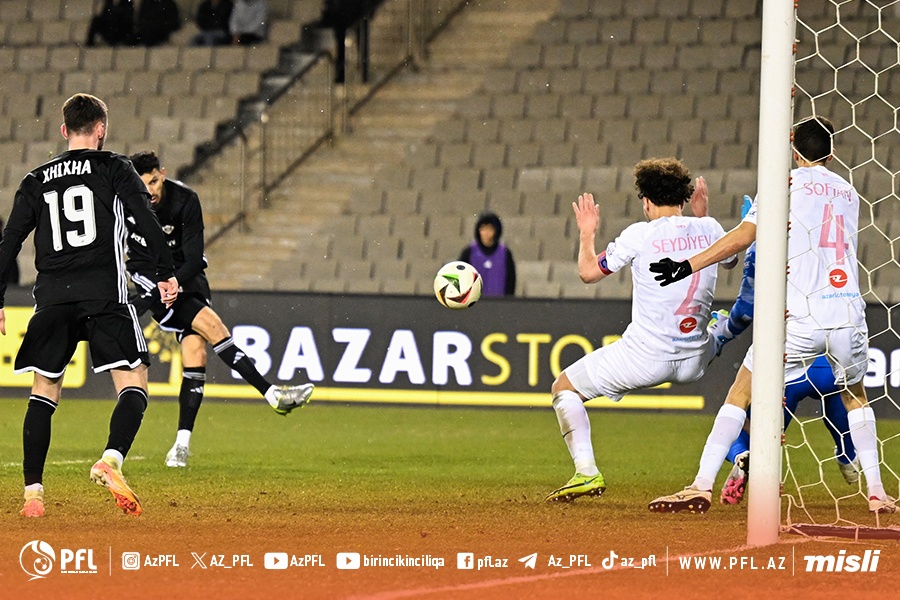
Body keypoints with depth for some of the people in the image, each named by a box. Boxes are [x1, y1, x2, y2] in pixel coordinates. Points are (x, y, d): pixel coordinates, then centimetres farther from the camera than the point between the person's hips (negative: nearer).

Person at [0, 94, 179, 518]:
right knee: (133, 385, -2)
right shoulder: (114, 169, 7)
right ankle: (111, 460, -28)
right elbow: (146, 220, -6)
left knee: (43, 392, 11)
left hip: (52, 299, 3)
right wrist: (166, 273, -7)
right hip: (104, 294, -3)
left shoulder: (37, 180, 16)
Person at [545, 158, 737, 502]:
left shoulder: (640, 235, -9)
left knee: (564, 387, 13)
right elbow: (731, 261, 26)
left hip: (644, 357, -5)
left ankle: (587, 473, -6)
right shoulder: (708, 229, 3)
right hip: (693, 362, 5)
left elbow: (588, 272, 1)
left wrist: (587, 233, 18)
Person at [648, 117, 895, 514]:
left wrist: (690, 265, -9)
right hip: (849, 314, 4)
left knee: (741, 392, 5)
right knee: (855, 395, 27)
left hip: (801, 318, -4)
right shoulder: (848, 193, 19)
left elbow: (746, 234, -7)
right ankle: (876, 492, 21)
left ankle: (702, 485, -6)